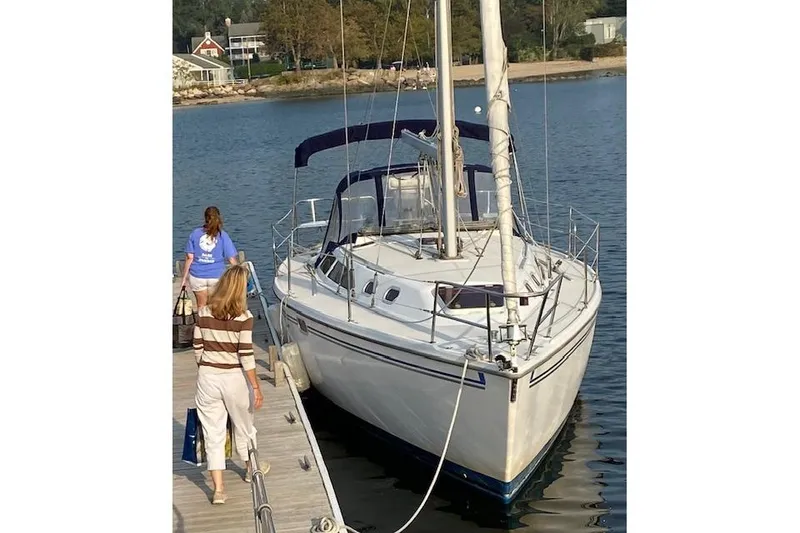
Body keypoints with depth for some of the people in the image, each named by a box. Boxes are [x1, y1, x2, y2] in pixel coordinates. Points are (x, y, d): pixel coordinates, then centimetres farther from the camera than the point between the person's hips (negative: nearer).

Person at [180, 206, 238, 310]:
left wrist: (184, 278, 3)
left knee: (201, 306, 15)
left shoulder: (195, 233, -1)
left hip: (197, 277, 1)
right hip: (217, 276, -1)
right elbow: (231, 259, -7)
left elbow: (189, 258, -3)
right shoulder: (223, 235, -5)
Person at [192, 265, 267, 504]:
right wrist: (256, 387, -8)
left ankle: (218, 489, 8)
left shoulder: (204, 313, -4)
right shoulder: (243, 317, -14)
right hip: (234, 378, -2)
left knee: (213, 432, 8)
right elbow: (246, 356, -15)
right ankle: (251, 468, 43)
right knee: (243, 426, 21)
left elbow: (197, 349, 2)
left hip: (207, 377, 2)